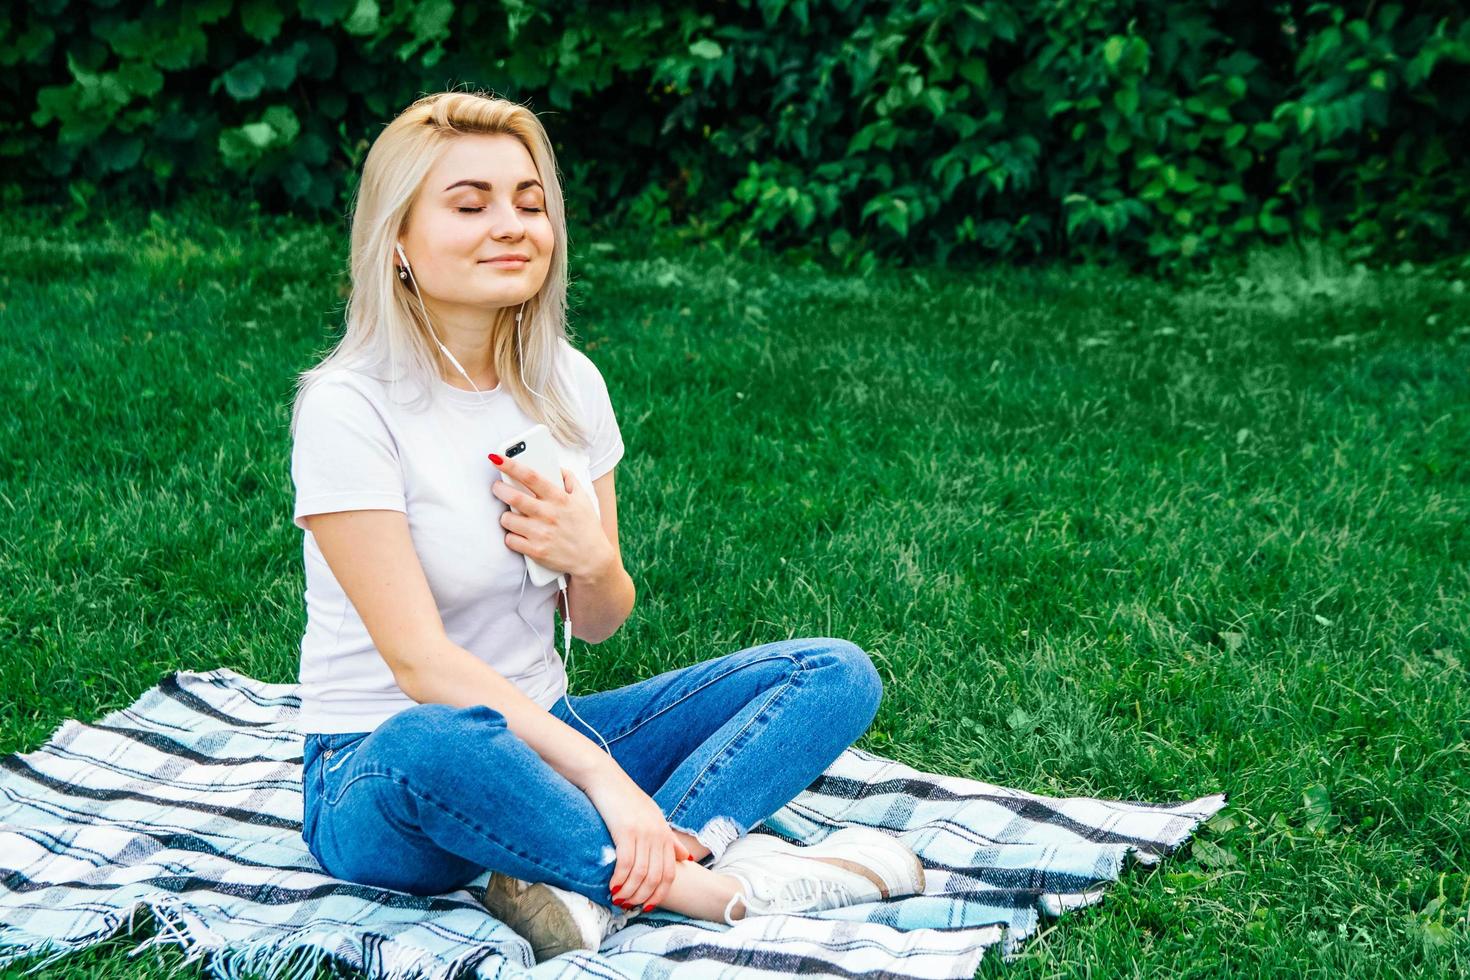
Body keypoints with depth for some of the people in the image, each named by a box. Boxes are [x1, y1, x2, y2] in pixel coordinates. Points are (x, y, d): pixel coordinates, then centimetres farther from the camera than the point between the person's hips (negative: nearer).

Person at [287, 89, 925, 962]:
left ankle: (589, 887, -30)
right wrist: (602, 775, -30)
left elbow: (598, 623, 9)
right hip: (379, 782, -6)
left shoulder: (569, 383, 3)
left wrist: (592, 561, -15)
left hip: (540, 729, 7)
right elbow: (421, 661, -22)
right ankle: (725, 882, -26)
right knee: (435, 746, -43)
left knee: (837, 674, -8)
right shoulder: (349, 407, -15)